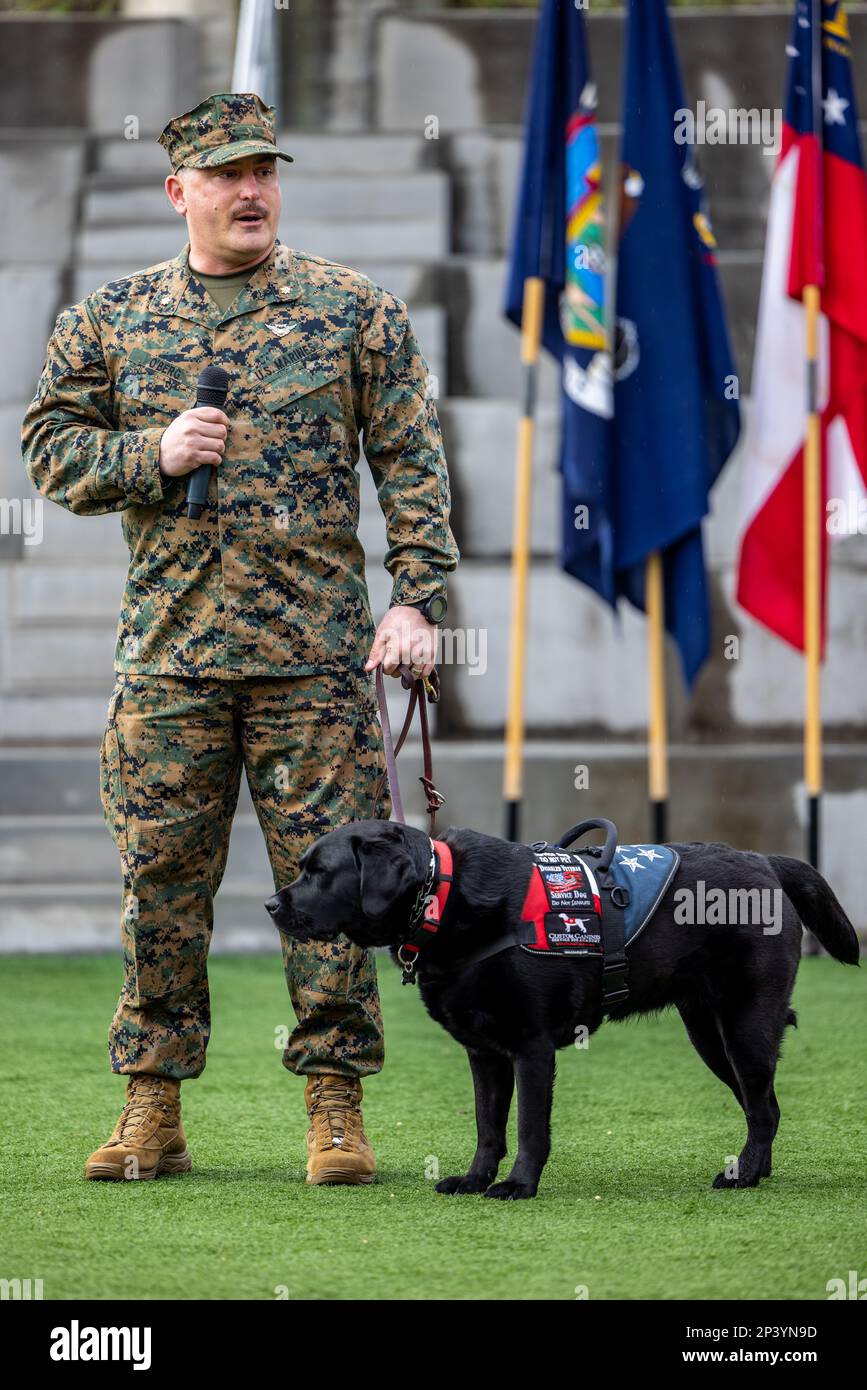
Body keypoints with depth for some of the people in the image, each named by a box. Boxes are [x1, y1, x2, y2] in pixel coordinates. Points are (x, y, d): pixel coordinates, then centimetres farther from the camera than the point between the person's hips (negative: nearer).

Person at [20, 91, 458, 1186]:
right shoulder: (109, 320, 10)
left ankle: (335, 1104, 4)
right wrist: (153, 455, -8)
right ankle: (152, 1108, 11)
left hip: (317, 653, -1)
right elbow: (51, 448, 10)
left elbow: (410, 464, 4)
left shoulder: (355, 313, 6)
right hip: (168, 649, 1)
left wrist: (416, 600, -5)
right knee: (161, 874, 3)